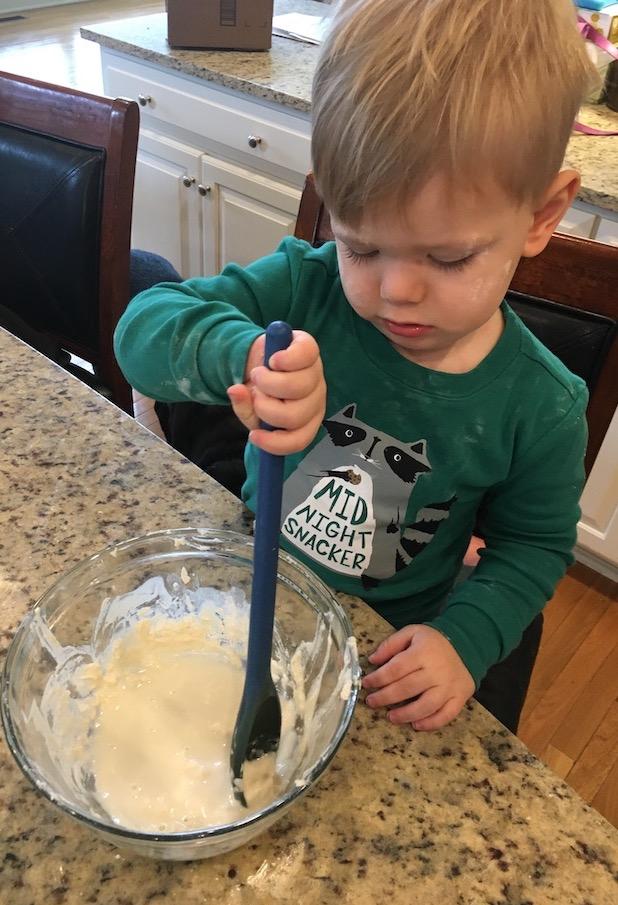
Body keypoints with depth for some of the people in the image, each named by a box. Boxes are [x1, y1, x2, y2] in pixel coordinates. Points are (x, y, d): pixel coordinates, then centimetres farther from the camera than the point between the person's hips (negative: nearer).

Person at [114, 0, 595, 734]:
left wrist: (466, 639, -23)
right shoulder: (304, 289, -21)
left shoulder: (541, 409, -20)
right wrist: (241, 353, -48)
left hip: (388, 645, 0)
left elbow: (534, 544, -6)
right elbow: (145, 327, -26)